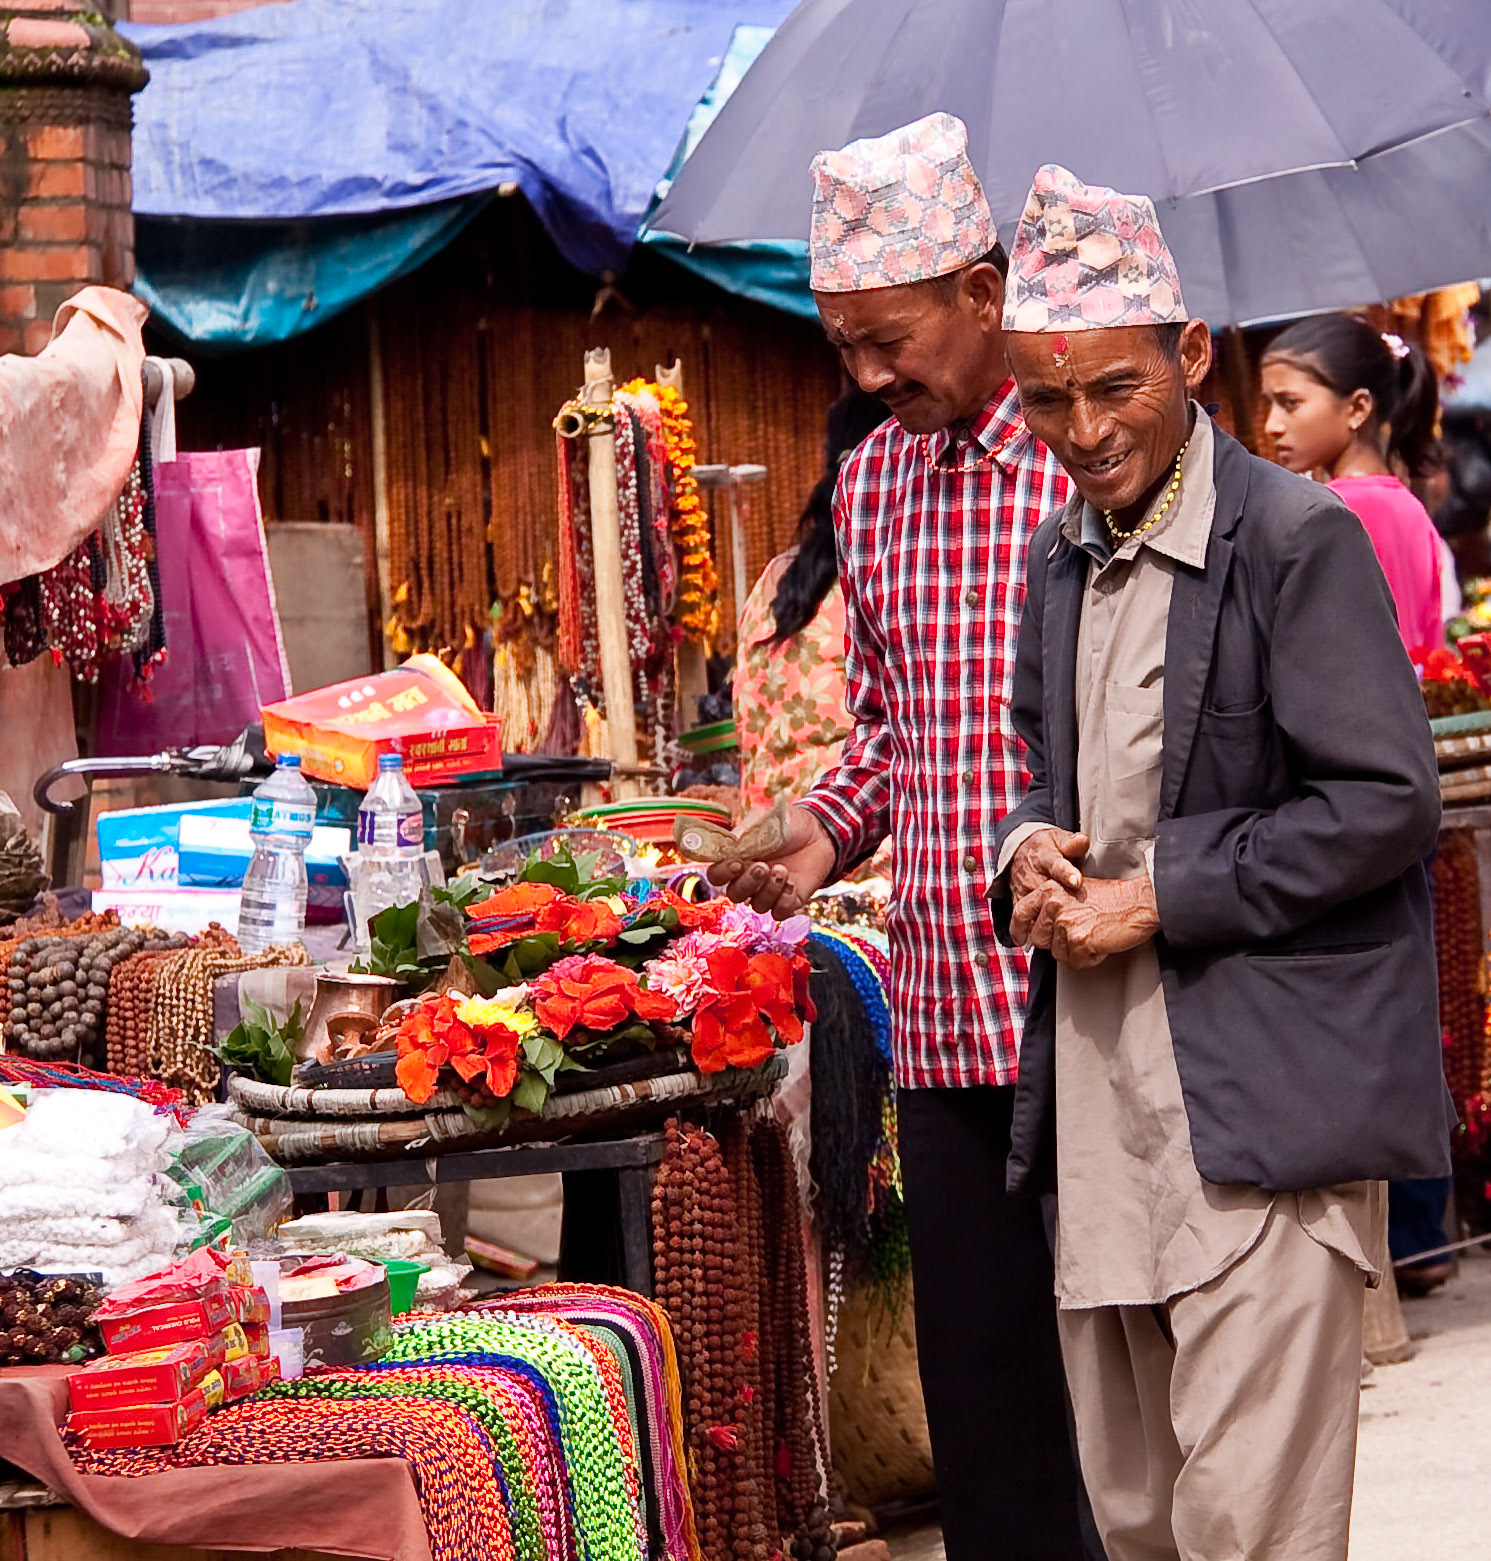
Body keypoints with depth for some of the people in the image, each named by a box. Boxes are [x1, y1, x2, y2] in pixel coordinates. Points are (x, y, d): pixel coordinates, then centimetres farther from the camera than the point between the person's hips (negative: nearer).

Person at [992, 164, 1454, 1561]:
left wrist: (1161, 896, -13)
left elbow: (1386, 803, -13)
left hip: (1265, 1092, -8)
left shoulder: (1297, 540, -9)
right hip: (1101, 1088, 8)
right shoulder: (1059, 561, 15)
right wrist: (1026, 854, 4)